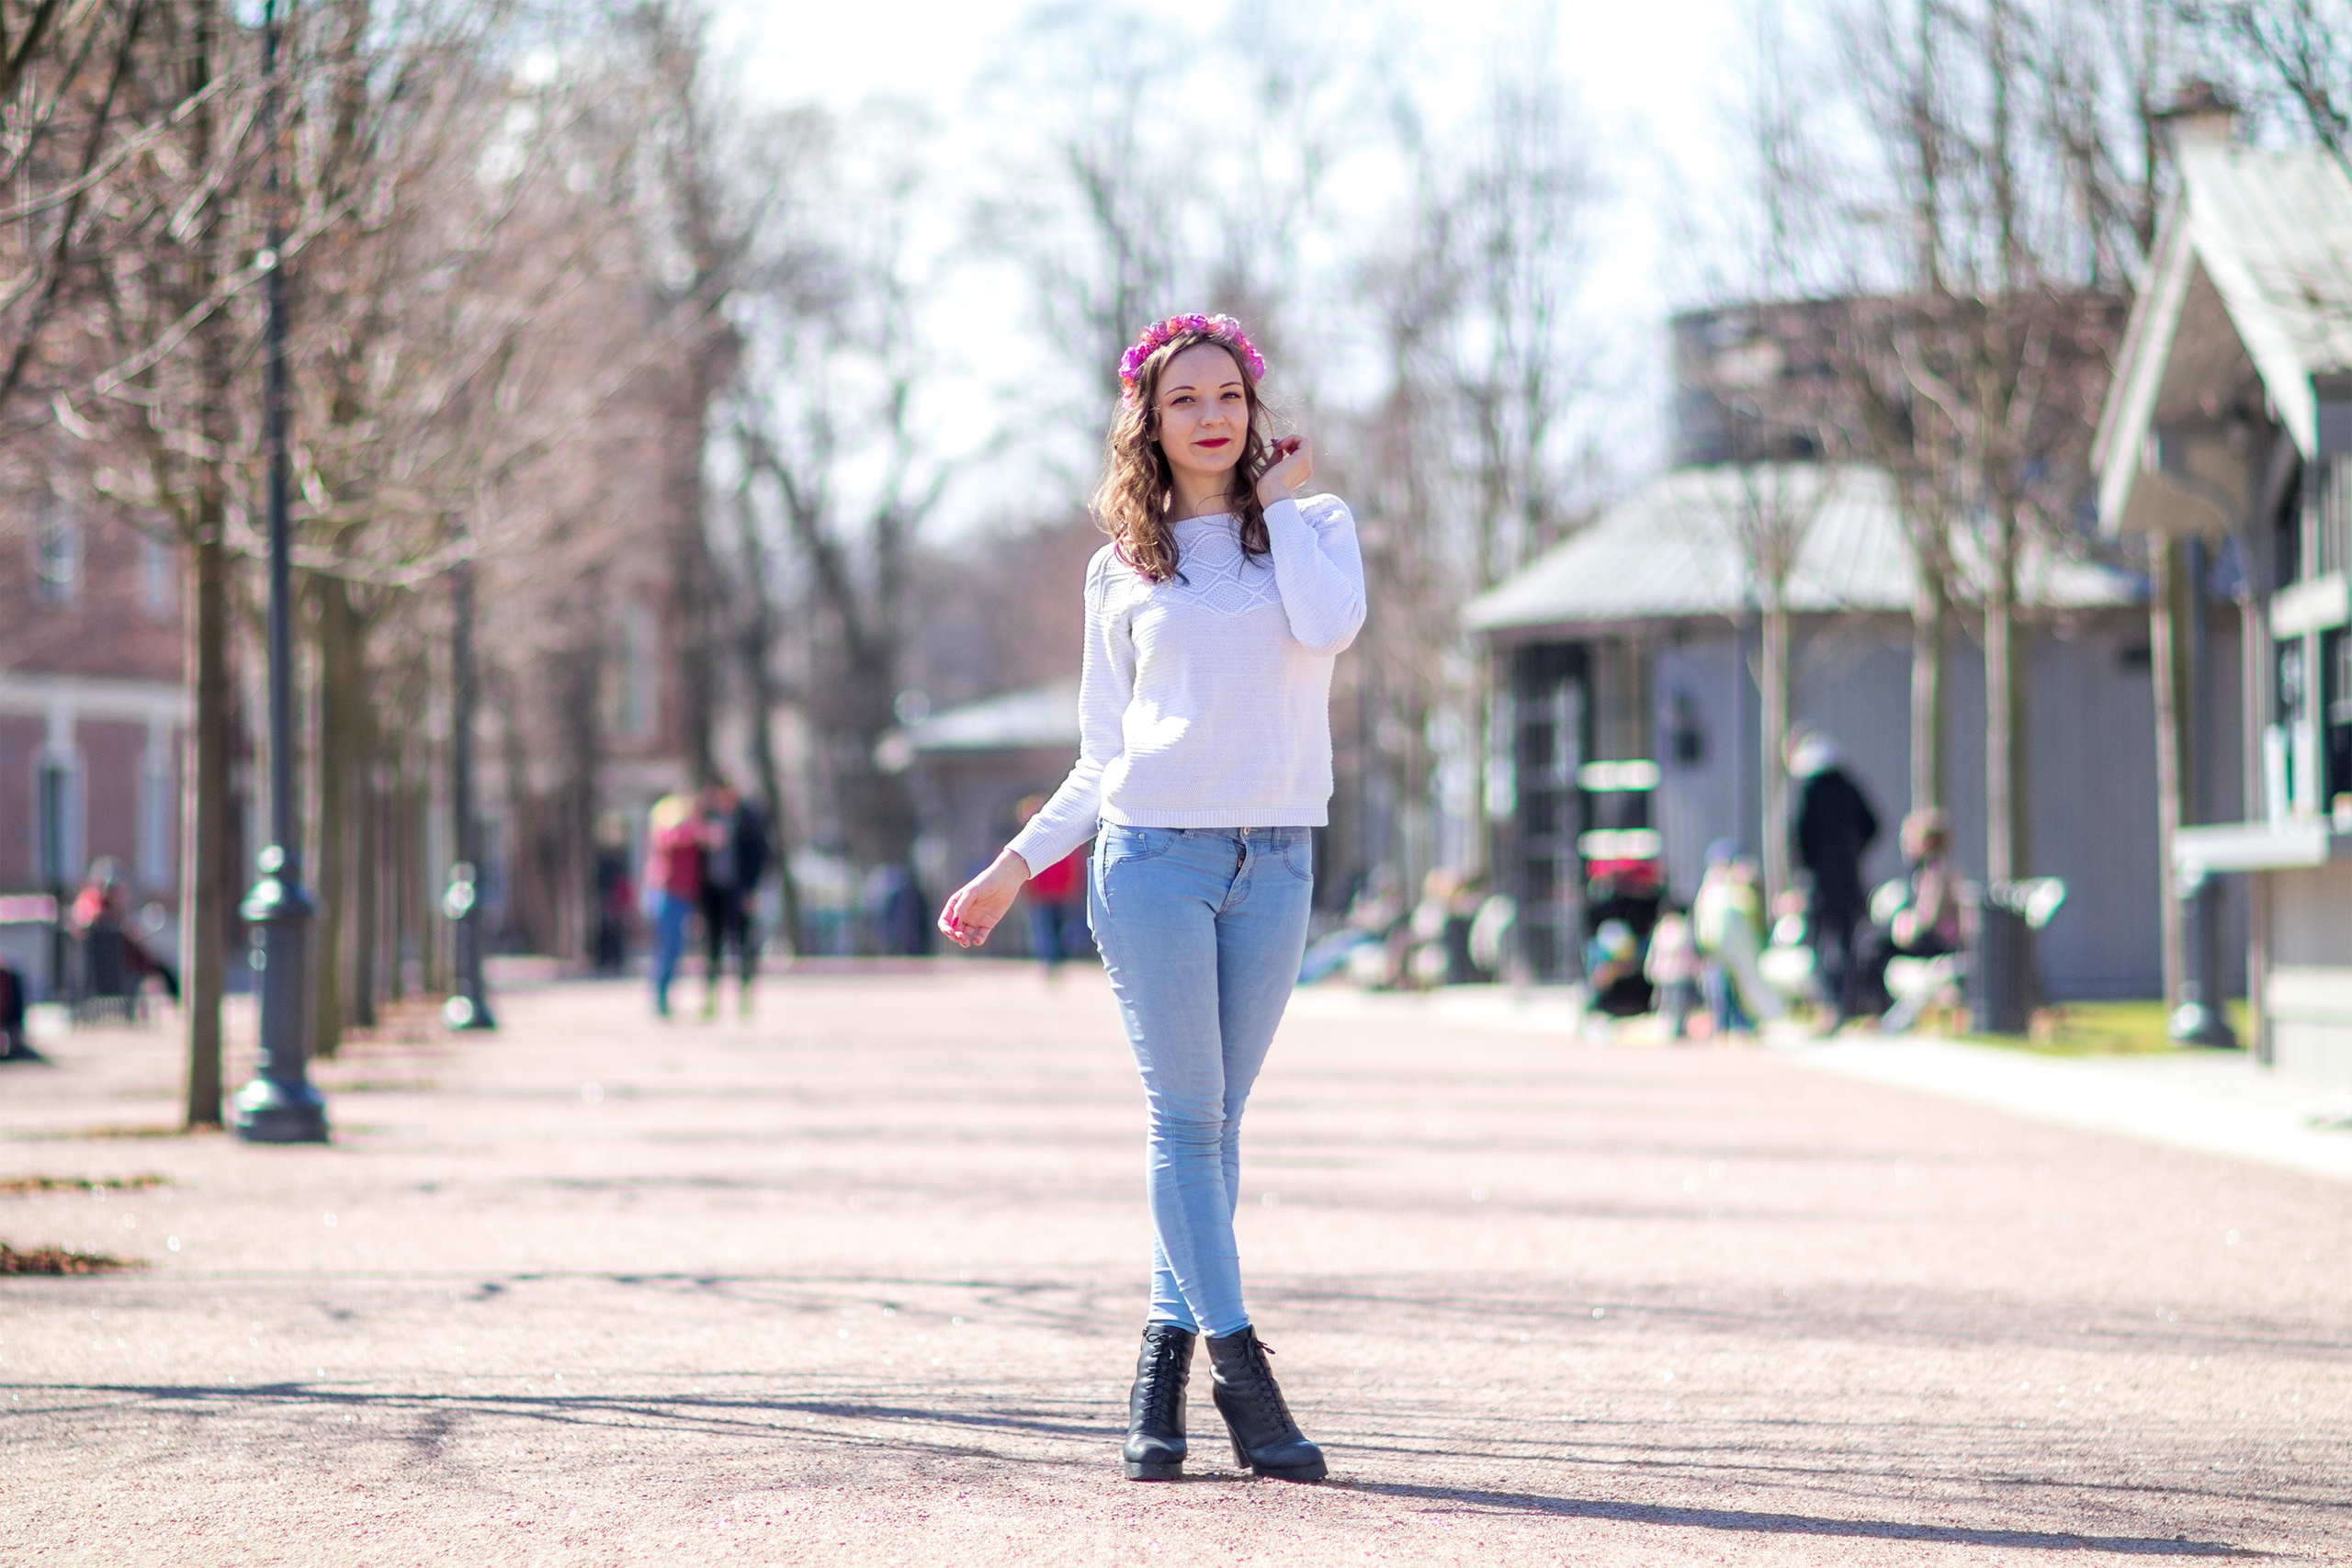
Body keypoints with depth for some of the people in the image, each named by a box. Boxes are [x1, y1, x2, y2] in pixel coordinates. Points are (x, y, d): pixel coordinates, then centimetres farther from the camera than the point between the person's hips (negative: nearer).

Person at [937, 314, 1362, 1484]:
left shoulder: (1314, 523, 10)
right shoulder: (1123, 571, 11)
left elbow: (1330, 628, -13)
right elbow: (1106, 757, 15)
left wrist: (1278, 502, -2)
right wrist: (1016, 866, 9)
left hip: (1274, 863, 1)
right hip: (1153, 857, -1)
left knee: (1217, 1120, 4)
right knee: (1185, 1115, -7)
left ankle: (1168, 1352, 12)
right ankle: (1240, 1369, -6)